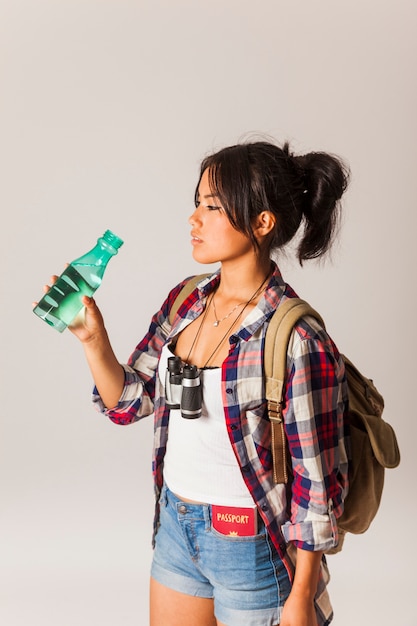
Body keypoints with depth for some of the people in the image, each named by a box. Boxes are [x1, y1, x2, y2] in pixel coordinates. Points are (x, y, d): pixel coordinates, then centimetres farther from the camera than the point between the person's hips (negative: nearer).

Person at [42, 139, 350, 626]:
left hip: (250, 549, -6)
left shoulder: (298, 342, -22)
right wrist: (93, 339, -10)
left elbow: (315, 482, -17)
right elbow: (129, 402, 6)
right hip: (175, 524, 6)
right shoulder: (184, 302, -2)